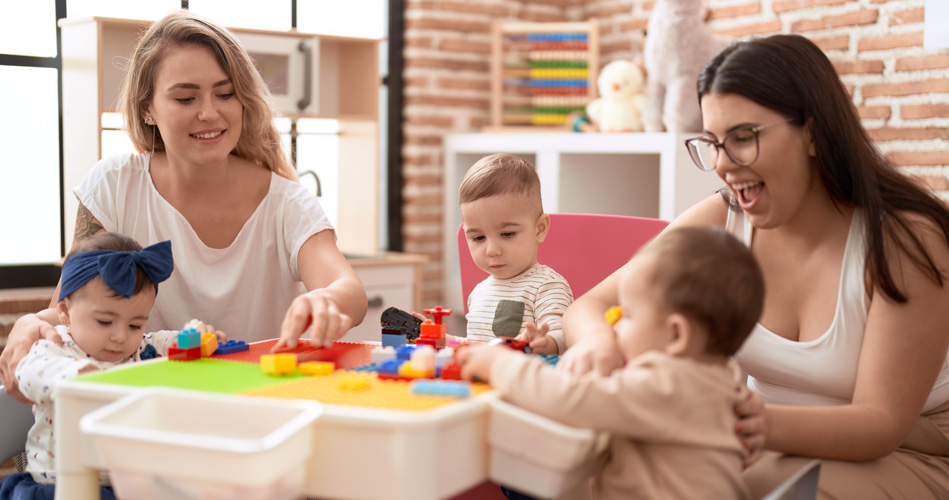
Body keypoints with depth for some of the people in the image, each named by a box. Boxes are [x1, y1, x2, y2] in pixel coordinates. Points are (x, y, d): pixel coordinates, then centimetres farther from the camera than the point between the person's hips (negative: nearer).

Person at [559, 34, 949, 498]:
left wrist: (769, 424, -43)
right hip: (769, 445, 3)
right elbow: (589, 308, -9)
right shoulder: (718, 223, -8)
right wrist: (598, 341, -36)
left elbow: (882, 423, -22)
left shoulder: (906, 238, -19)